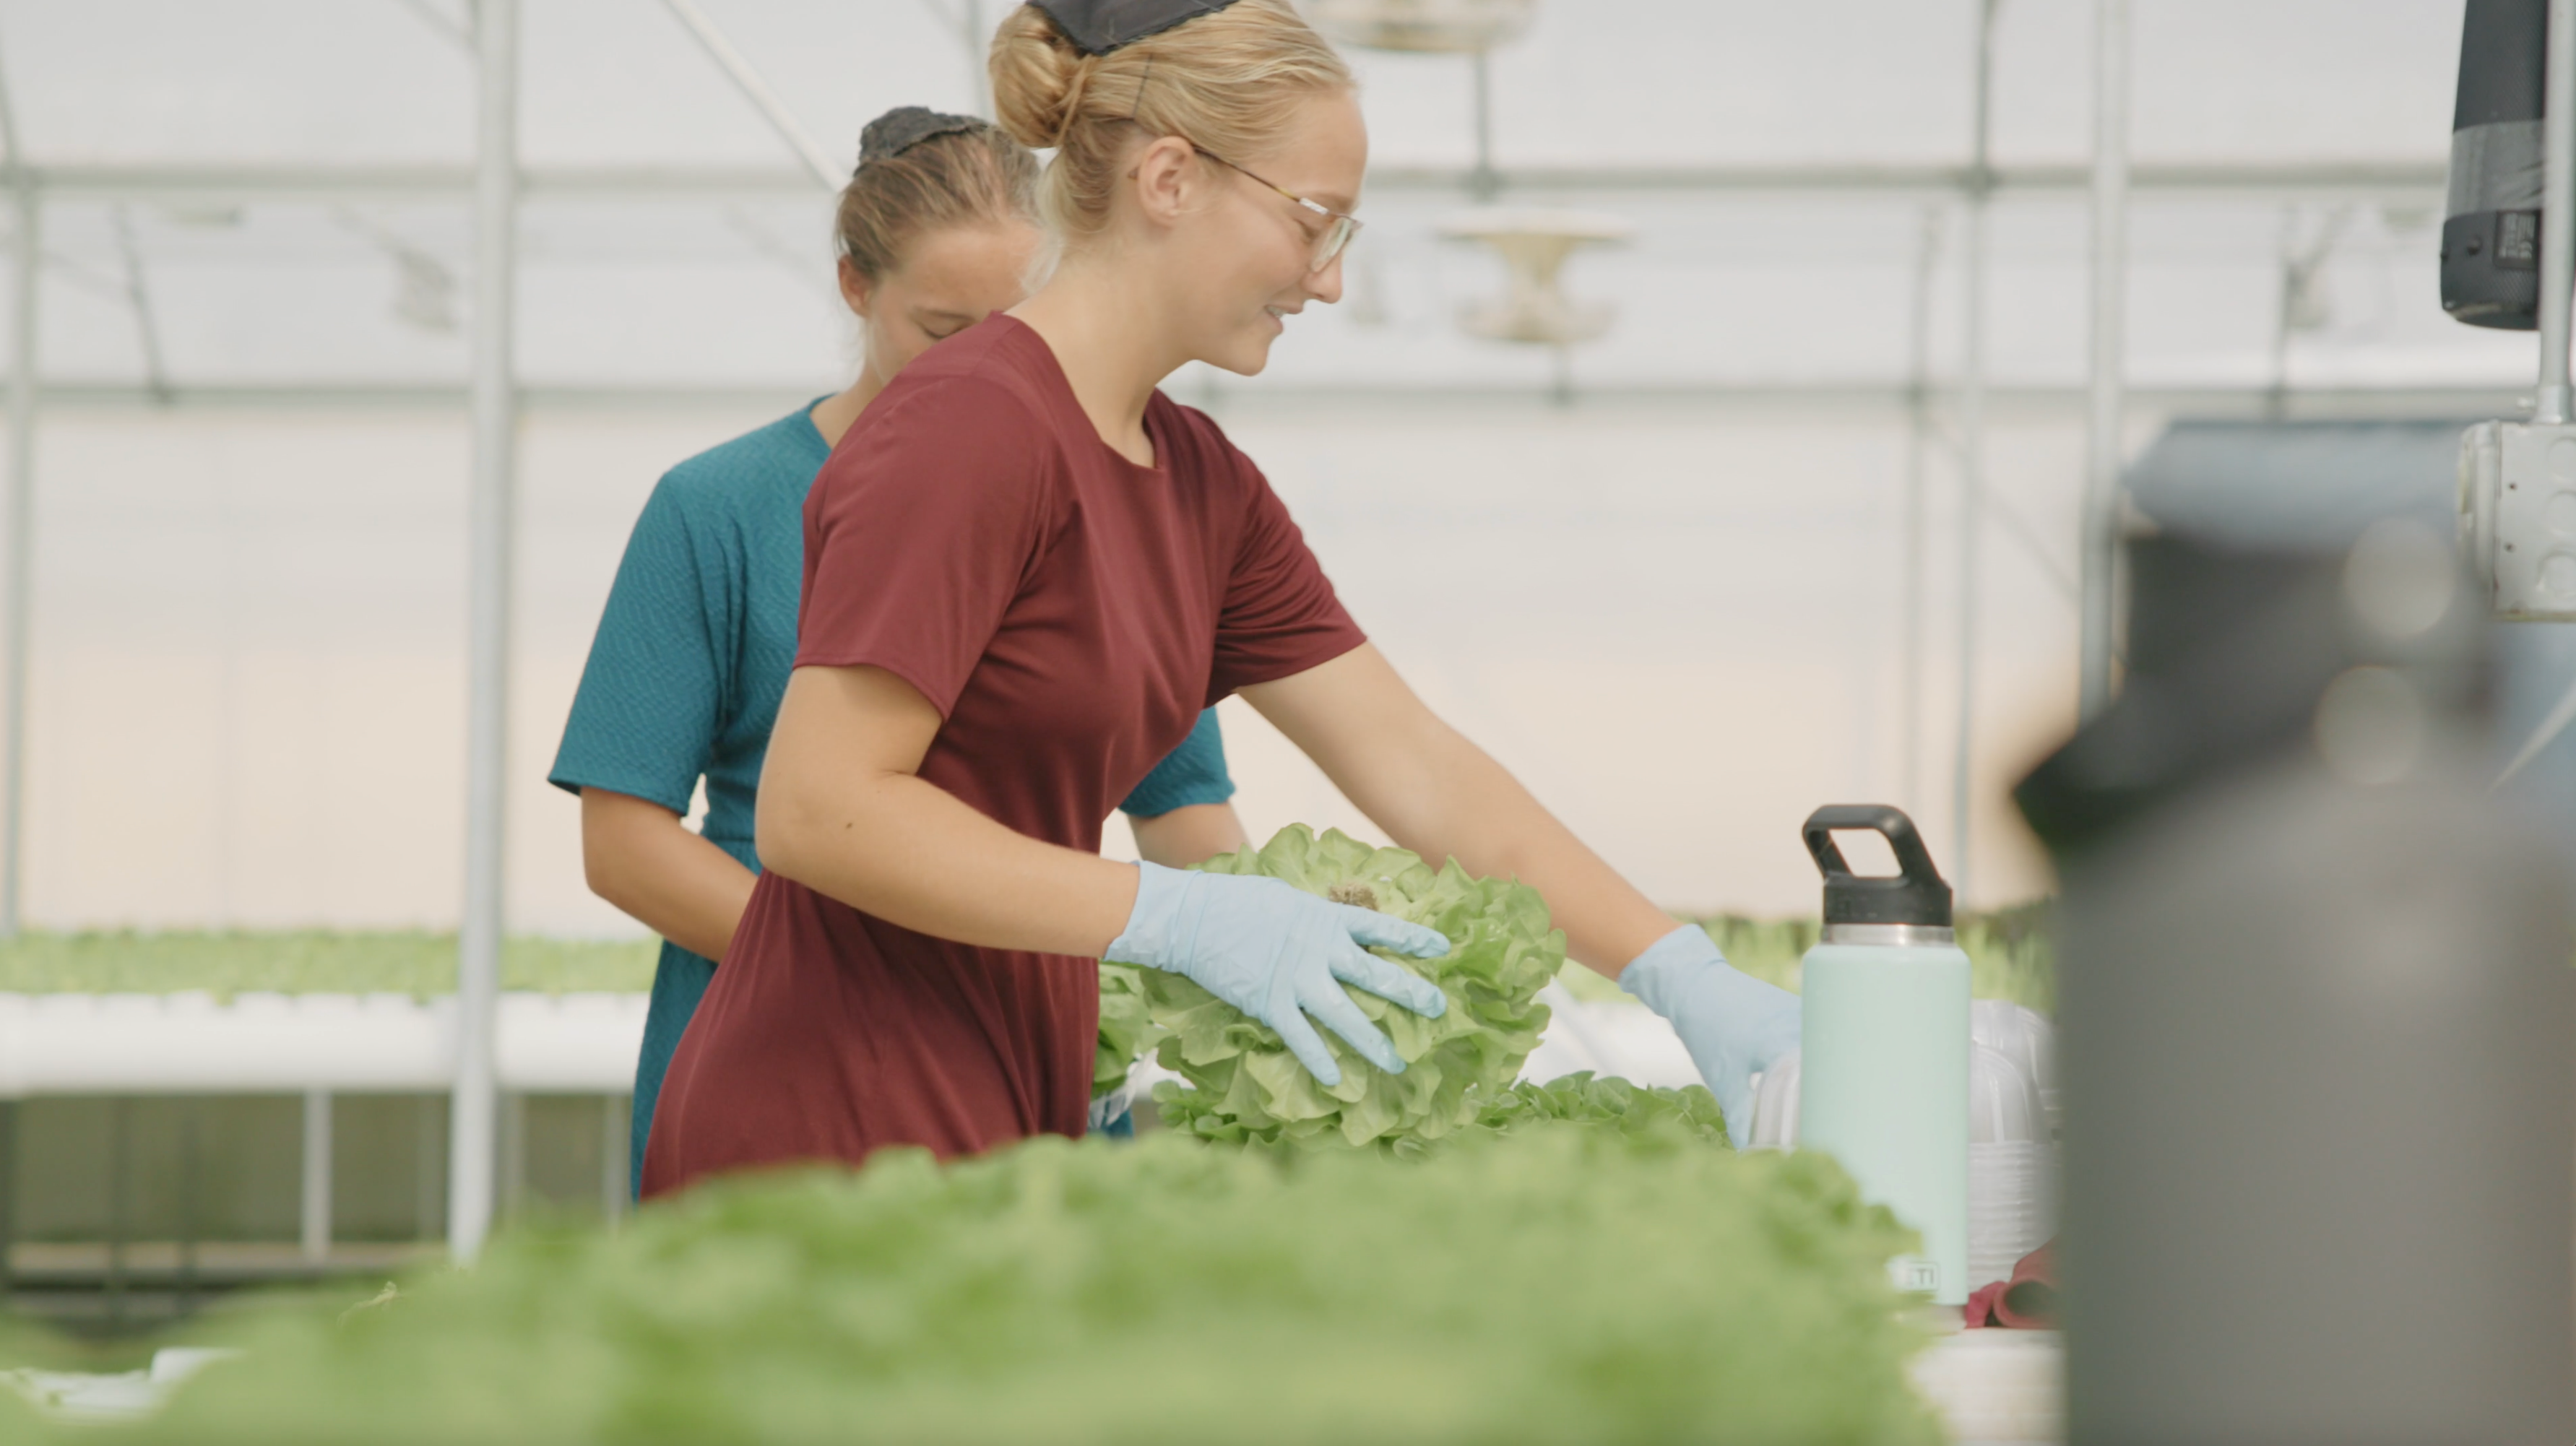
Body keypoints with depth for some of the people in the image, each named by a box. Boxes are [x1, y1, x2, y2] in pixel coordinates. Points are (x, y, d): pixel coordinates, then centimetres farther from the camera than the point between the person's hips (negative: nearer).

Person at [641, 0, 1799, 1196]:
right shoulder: (971, 430, -16)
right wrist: (1183, 919, -22)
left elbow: (1417, 768, 11)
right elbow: (818, 809, -22)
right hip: (837, 1139, -9)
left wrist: (1686, 978, 3)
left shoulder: (1202, 486, 12)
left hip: (996, 1134, 9)